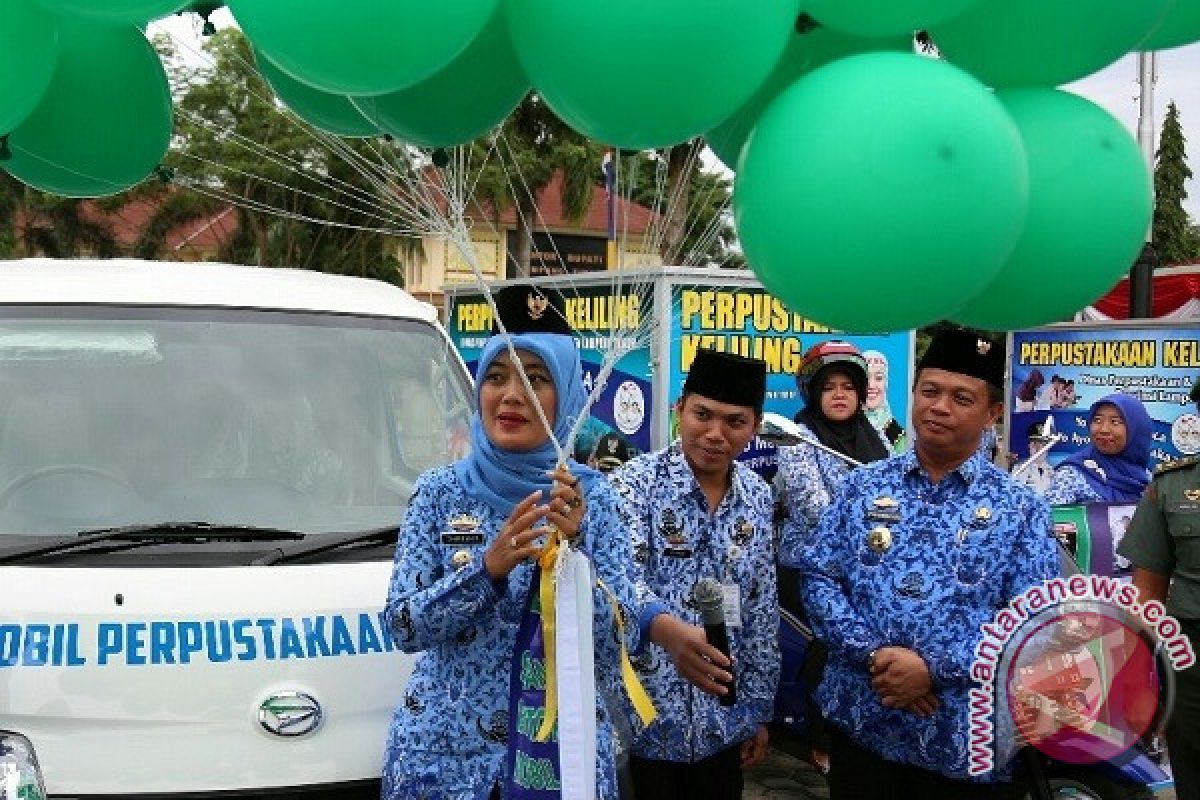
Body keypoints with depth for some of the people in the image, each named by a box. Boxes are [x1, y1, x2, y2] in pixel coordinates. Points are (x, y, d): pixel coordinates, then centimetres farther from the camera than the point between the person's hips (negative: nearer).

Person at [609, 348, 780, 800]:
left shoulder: (757, 497, 5)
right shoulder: (637, 482, -11)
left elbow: (763, 613, 10)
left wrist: (759, 710, 11)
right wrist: (666, 628, -46)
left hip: (724, 722, 5)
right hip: (644, 717, -5)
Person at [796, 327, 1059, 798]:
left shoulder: (1021, 510, 0)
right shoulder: (863, 487, 5)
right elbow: (818, 576, 0)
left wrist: (935, 669, -18)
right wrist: (872, 654, -15)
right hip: (859, 723, 1)